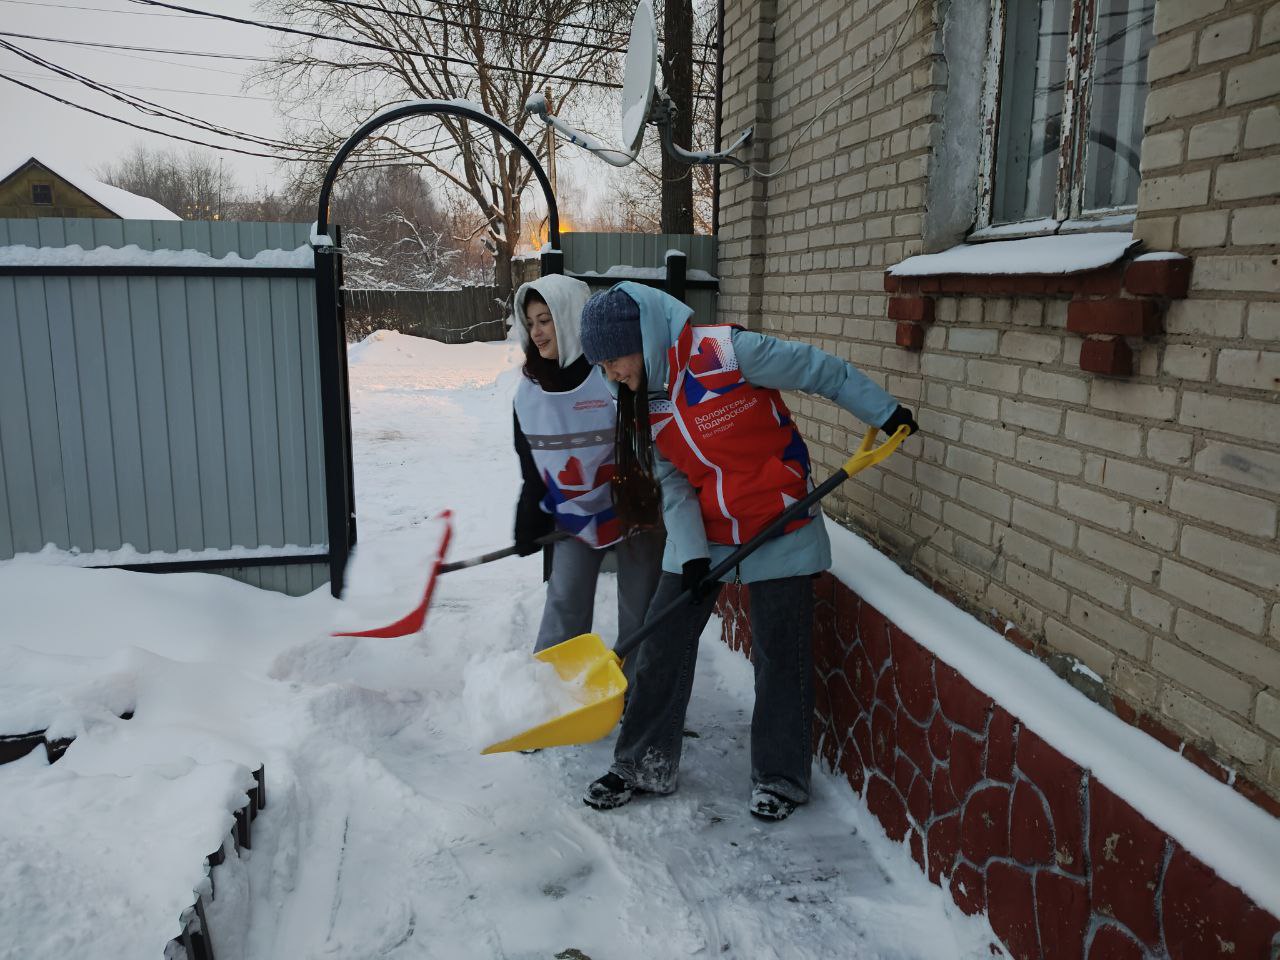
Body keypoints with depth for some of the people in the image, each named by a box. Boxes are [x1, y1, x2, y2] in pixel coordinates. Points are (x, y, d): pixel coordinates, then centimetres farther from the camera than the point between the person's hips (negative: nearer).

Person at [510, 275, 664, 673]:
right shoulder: (530, 389, -2)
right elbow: (532, 464, 7)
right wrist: (530, 520, 4)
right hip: (572, 514, 4)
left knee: (638, 608, 7)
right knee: (564, 602, 6)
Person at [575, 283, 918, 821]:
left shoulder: (727, 353, -21)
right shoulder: (643, 403, 0)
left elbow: (823, 372, -11)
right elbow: (674, 485, -1)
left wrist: (886, 413, -5)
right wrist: (691, 554, -12)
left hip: (779, 532, -5)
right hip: (700, 537, 6)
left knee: (780, 656, 5)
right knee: (661, 649, 6)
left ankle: (780, 779, 25)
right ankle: (643, 766, 23)